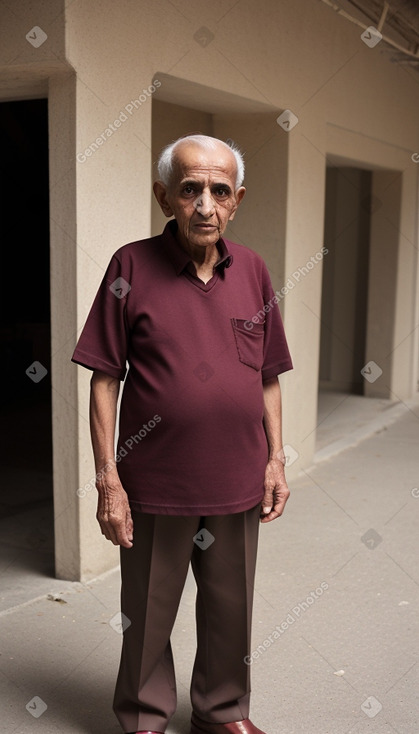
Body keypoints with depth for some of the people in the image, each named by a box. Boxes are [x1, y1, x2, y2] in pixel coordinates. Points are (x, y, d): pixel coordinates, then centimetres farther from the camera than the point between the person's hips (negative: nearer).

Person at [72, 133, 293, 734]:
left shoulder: (253, 270, 3)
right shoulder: (132, 267, -8)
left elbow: (268, 377, 9)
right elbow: (105, 379, -7)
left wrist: (275, 459, 5)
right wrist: (108, 478, -9)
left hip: (237, 483, 3)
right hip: (154, 486, -3)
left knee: (231, 609, 18)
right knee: (148, 613, 13)